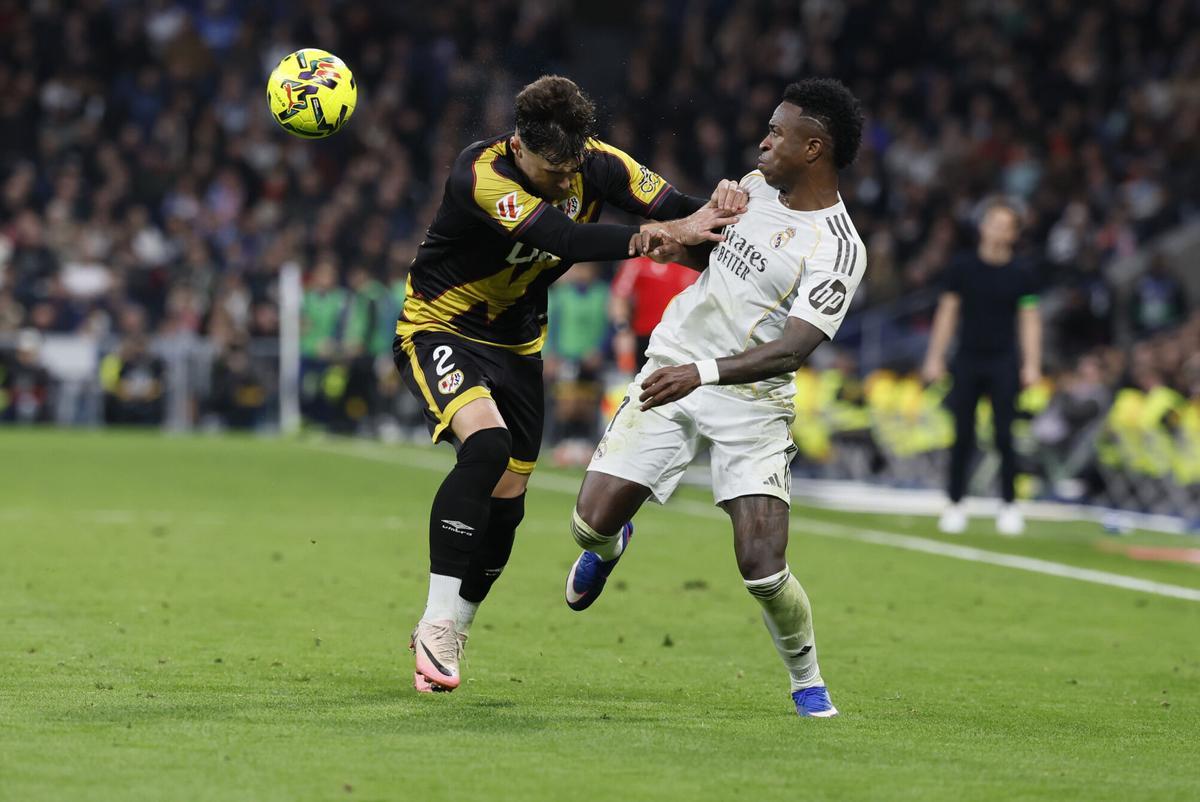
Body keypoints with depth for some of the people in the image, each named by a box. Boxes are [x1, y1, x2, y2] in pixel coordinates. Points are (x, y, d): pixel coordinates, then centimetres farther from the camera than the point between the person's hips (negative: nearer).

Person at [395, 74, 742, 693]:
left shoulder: (599, 165, -13)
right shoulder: (480, 176, -30)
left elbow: (675, 211, -13)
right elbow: (564, 239, -42)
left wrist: (715, 212, -37)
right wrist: (652, 236, -50)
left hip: (517, 341, 6)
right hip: (438, 328, -6)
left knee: (506, 500, 6)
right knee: (485, 444, -31)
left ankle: (448, 634, 25)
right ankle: (435, 624, -25)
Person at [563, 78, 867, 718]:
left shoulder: (837, 248, -17)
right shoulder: (755, 185, 5)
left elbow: (793, 349, -26)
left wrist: (704, 371, -38)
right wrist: (681, 246, 2)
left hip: (752, 401, -5)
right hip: (670, 372, 5)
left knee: (762, 568, -16)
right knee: (592, 522, -5)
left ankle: (807, 683, 10)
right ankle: (609, 547, 35)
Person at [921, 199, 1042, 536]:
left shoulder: (1020, 274, 1)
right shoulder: (962, 267, 2)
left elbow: (1030, 319, 3)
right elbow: (947, 312, 6)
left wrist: (1031, 365, -5)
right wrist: (935, 358, 3)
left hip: (1003, 362, -1)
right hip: (967, 360, 1)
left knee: (1004, 436, -4)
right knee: (963, 437, 2)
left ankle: (1010, 505, 5)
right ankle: (955, 505, 11)